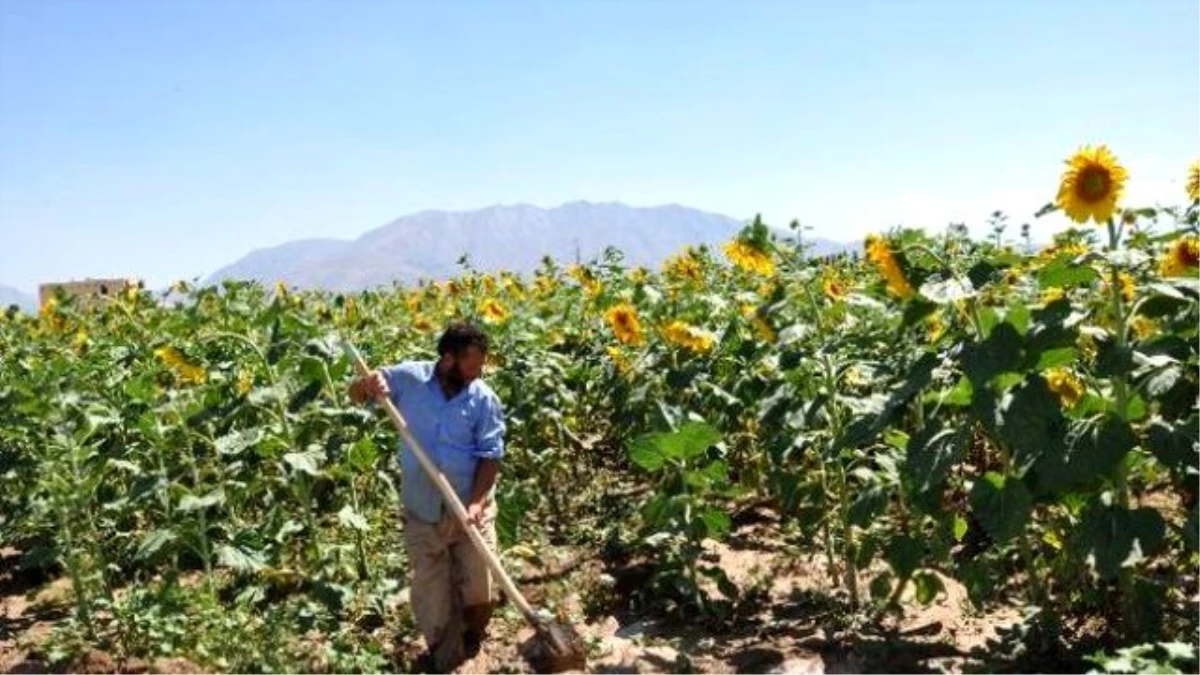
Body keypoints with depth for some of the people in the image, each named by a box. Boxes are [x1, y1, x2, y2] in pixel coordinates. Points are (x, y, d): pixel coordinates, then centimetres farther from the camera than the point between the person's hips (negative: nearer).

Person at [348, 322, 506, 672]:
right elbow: (356, 394, -1)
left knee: (477, 587, 11)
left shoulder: (484, 398, -12)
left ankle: (471, 642, 39)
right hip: (422, 511, 1)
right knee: (430, 589, 13)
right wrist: (369, 382, -26)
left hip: (470, 509, 0)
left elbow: (491, 455, -11)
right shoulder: (409, 378, -10)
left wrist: (476, 501, -24)